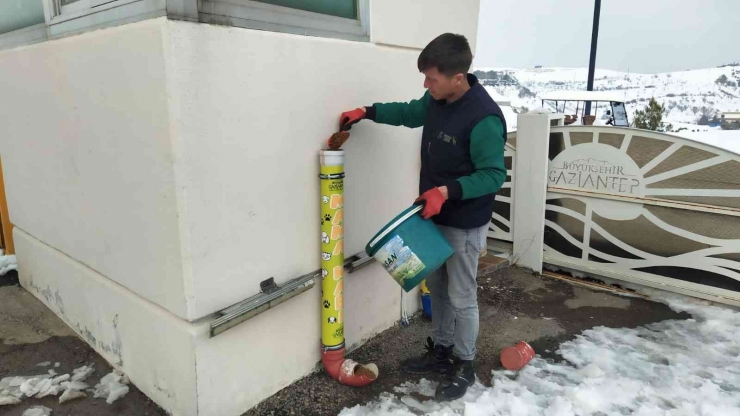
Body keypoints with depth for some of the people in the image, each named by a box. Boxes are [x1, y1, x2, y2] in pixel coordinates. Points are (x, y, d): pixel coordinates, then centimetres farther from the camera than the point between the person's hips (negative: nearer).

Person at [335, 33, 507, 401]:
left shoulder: (484, 118, -25)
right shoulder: (437, 100, 0)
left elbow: (493, 175, -23)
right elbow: (411, 113, 20)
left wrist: (448, 191, -34)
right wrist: (367, 112, 12)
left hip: (465, 224, -8)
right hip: (434, 215, 8)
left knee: (461, 297, 6)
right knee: (437, 288, 19)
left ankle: (464, 367, 27)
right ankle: (440, 350, 38)